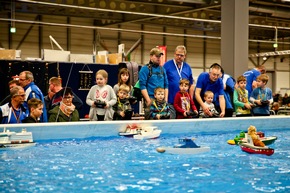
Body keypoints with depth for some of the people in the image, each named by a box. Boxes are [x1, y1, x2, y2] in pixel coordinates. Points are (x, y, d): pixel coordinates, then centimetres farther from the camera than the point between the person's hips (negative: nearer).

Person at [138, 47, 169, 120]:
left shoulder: (162, 69, 15)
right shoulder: (145, 69, -2)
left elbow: (166, 85, 17)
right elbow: (142, 86, -8)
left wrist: (165, 99, 7)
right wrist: (148, 100, -14)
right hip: (151, 99, -5)